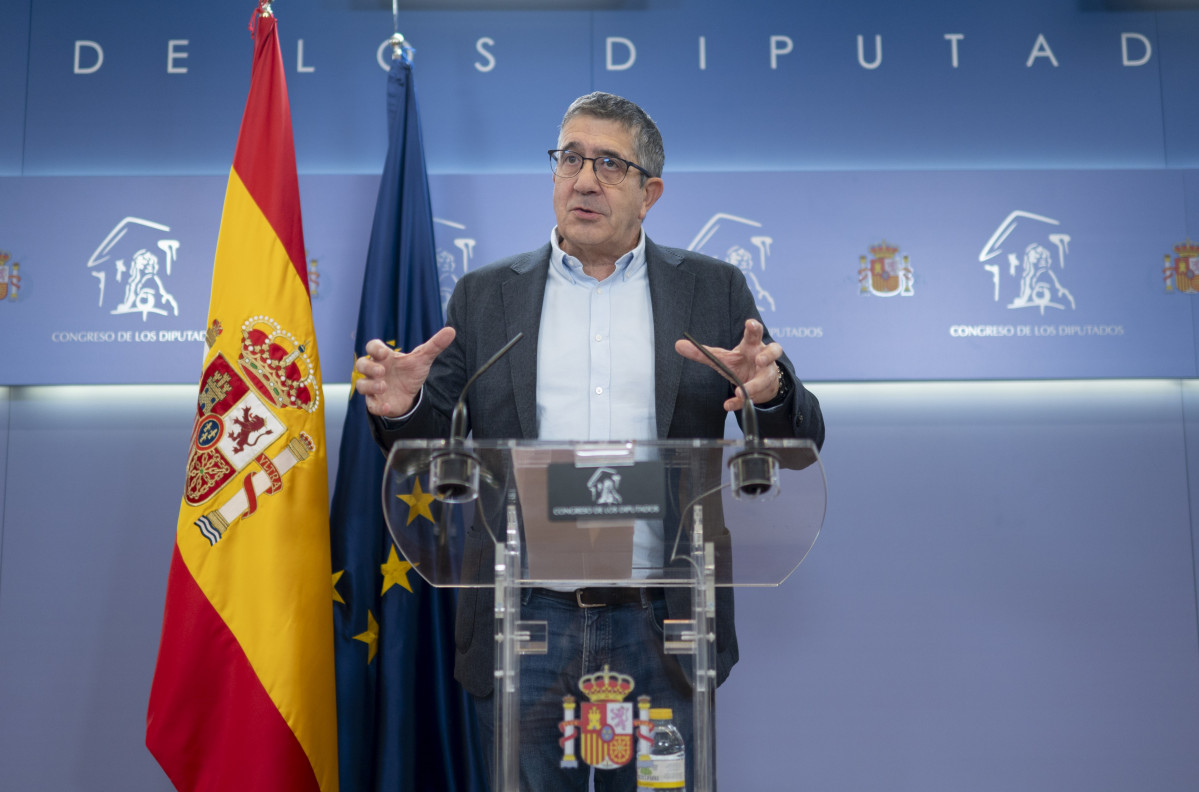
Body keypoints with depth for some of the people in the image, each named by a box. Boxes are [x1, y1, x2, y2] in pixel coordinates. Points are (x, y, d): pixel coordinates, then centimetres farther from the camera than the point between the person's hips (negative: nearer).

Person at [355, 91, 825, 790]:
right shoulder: (485, 296, 8)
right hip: (526, 626, 1)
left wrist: (771, 393, -20)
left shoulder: (713, 290, 6)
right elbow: (434, 447, 6)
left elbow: (800, 443, 3)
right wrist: (403, 408, -16)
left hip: (663, 628, 0)